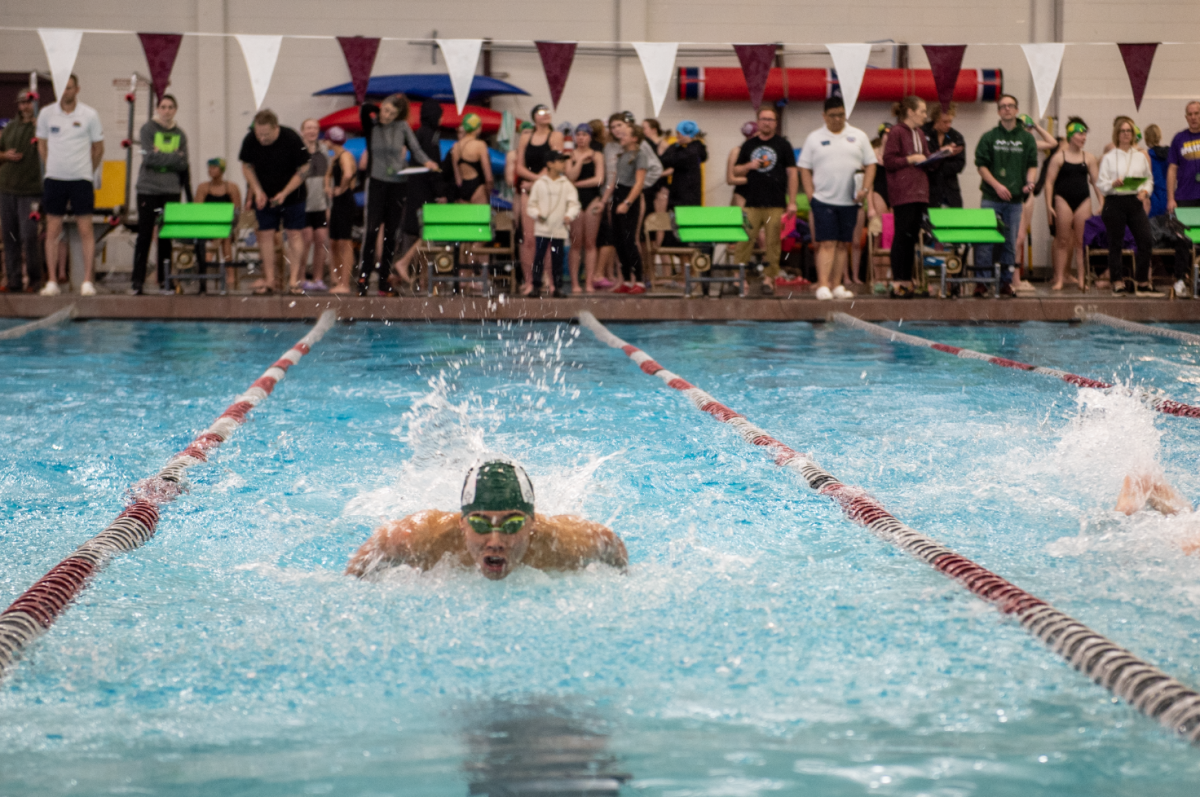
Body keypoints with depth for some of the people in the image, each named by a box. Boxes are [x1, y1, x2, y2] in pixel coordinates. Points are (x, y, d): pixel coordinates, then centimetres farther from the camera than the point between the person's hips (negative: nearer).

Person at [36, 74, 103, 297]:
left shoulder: (89, 115, -2)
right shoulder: (46, 114, 3)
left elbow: (98, 148, 8)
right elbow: (42, 145, 14)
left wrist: (88, 171, 9)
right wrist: (52, 169, 11)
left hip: (81, 178, -2)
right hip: (54, 178, 2)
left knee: (85, 230, -4)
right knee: (52, 230, 1)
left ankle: (88, 281, -1)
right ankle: (52, 281, 5)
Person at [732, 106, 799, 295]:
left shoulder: (783, 145, 6)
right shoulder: (749, 145, 13)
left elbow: (792, 173, 3)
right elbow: (736, 171, 17)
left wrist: (792, 202, -3)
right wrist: (749, 166, -6)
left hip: (776, 205, -2)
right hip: (752, 204, 2)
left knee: (773, 243, -2)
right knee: (743, 240, -5)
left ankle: (769, 278, 5)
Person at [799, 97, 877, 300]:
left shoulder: (858, 137, 9)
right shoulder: (814, 138, 5)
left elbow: (870, 164, 9)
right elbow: (805, 169, 5)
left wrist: (865, 189, -6)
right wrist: (811, 197, -4)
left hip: (849, 201, 2)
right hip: (823, 200, -2)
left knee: (844, 245, 6)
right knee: (827, 244, -9)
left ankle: (837, 286, 12)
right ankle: (823, 285, -13)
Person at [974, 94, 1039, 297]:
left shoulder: (1027, 138, 10)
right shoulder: (989, 137, 6)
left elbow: (1032, 165, 8)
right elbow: (981, 165, 1)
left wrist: (1030, 182, -12)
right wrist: (997, 185, -12)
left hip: (1015, 198, 2)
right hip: (991, 198, -2)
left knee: (1010, 242, 4)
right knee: (985, 241, -6)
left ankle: (1006, 282, 9)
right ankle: (981, 282, -3)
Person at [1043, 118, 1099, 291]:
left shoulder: (1089, 158, 9)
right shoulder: (1059, 157, 0)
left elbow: (1096, 181, 9)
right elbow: (1049, 182, -2)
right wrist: (1049, 205, -9)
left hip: (1083, 200, 3)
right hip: (1063, 200, -3)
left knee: (1081, 241, 2)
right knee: (1063, 241, -1)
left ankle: (1082, 279, 5)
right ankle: (1059, 279, 3)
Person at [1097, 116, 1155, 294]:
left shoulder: (1140, 157, 14)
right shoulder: (1109, 158, 5)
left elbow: (1149, 179, 14)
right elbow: (1100, 184, 1)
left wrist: (1145, 191, -6)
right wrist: (1113, 184, -18)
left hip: (1135, 201, 2)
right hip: (1115, 201, -2)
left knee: (1146, 240, -8)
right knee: (1115, 244, 0)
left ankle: (1143, 280, 3)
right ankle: (1118, 281, 8)